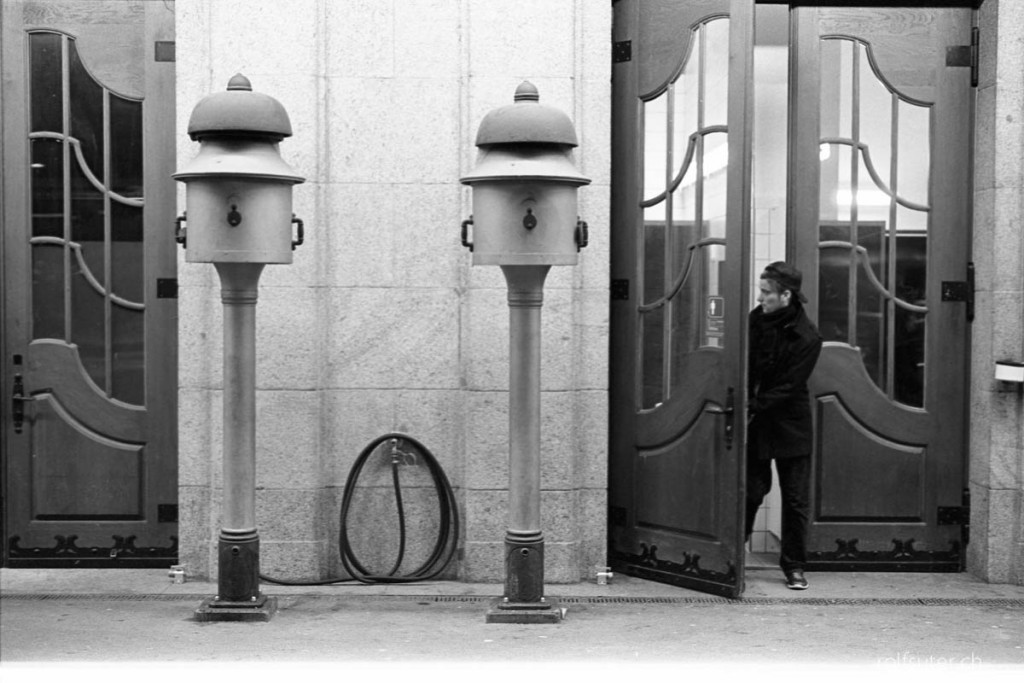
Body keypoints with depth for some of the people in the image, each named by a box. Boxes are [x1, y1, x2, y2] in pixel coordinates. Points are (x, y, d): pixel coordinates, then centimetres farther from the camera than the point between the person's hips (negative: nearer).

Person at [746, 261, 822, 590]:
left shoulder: (807, 338, -15)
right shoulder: (757, 319, -2)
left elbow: (787, 387, -17)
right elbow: (745, 365, 5)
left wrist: (753, 407, -22)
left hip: (790, 425, -3)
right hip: (755, 423, 3)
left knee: (795, 498, 5)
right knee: (750, 490, 7)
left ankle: (794, 565, 16)